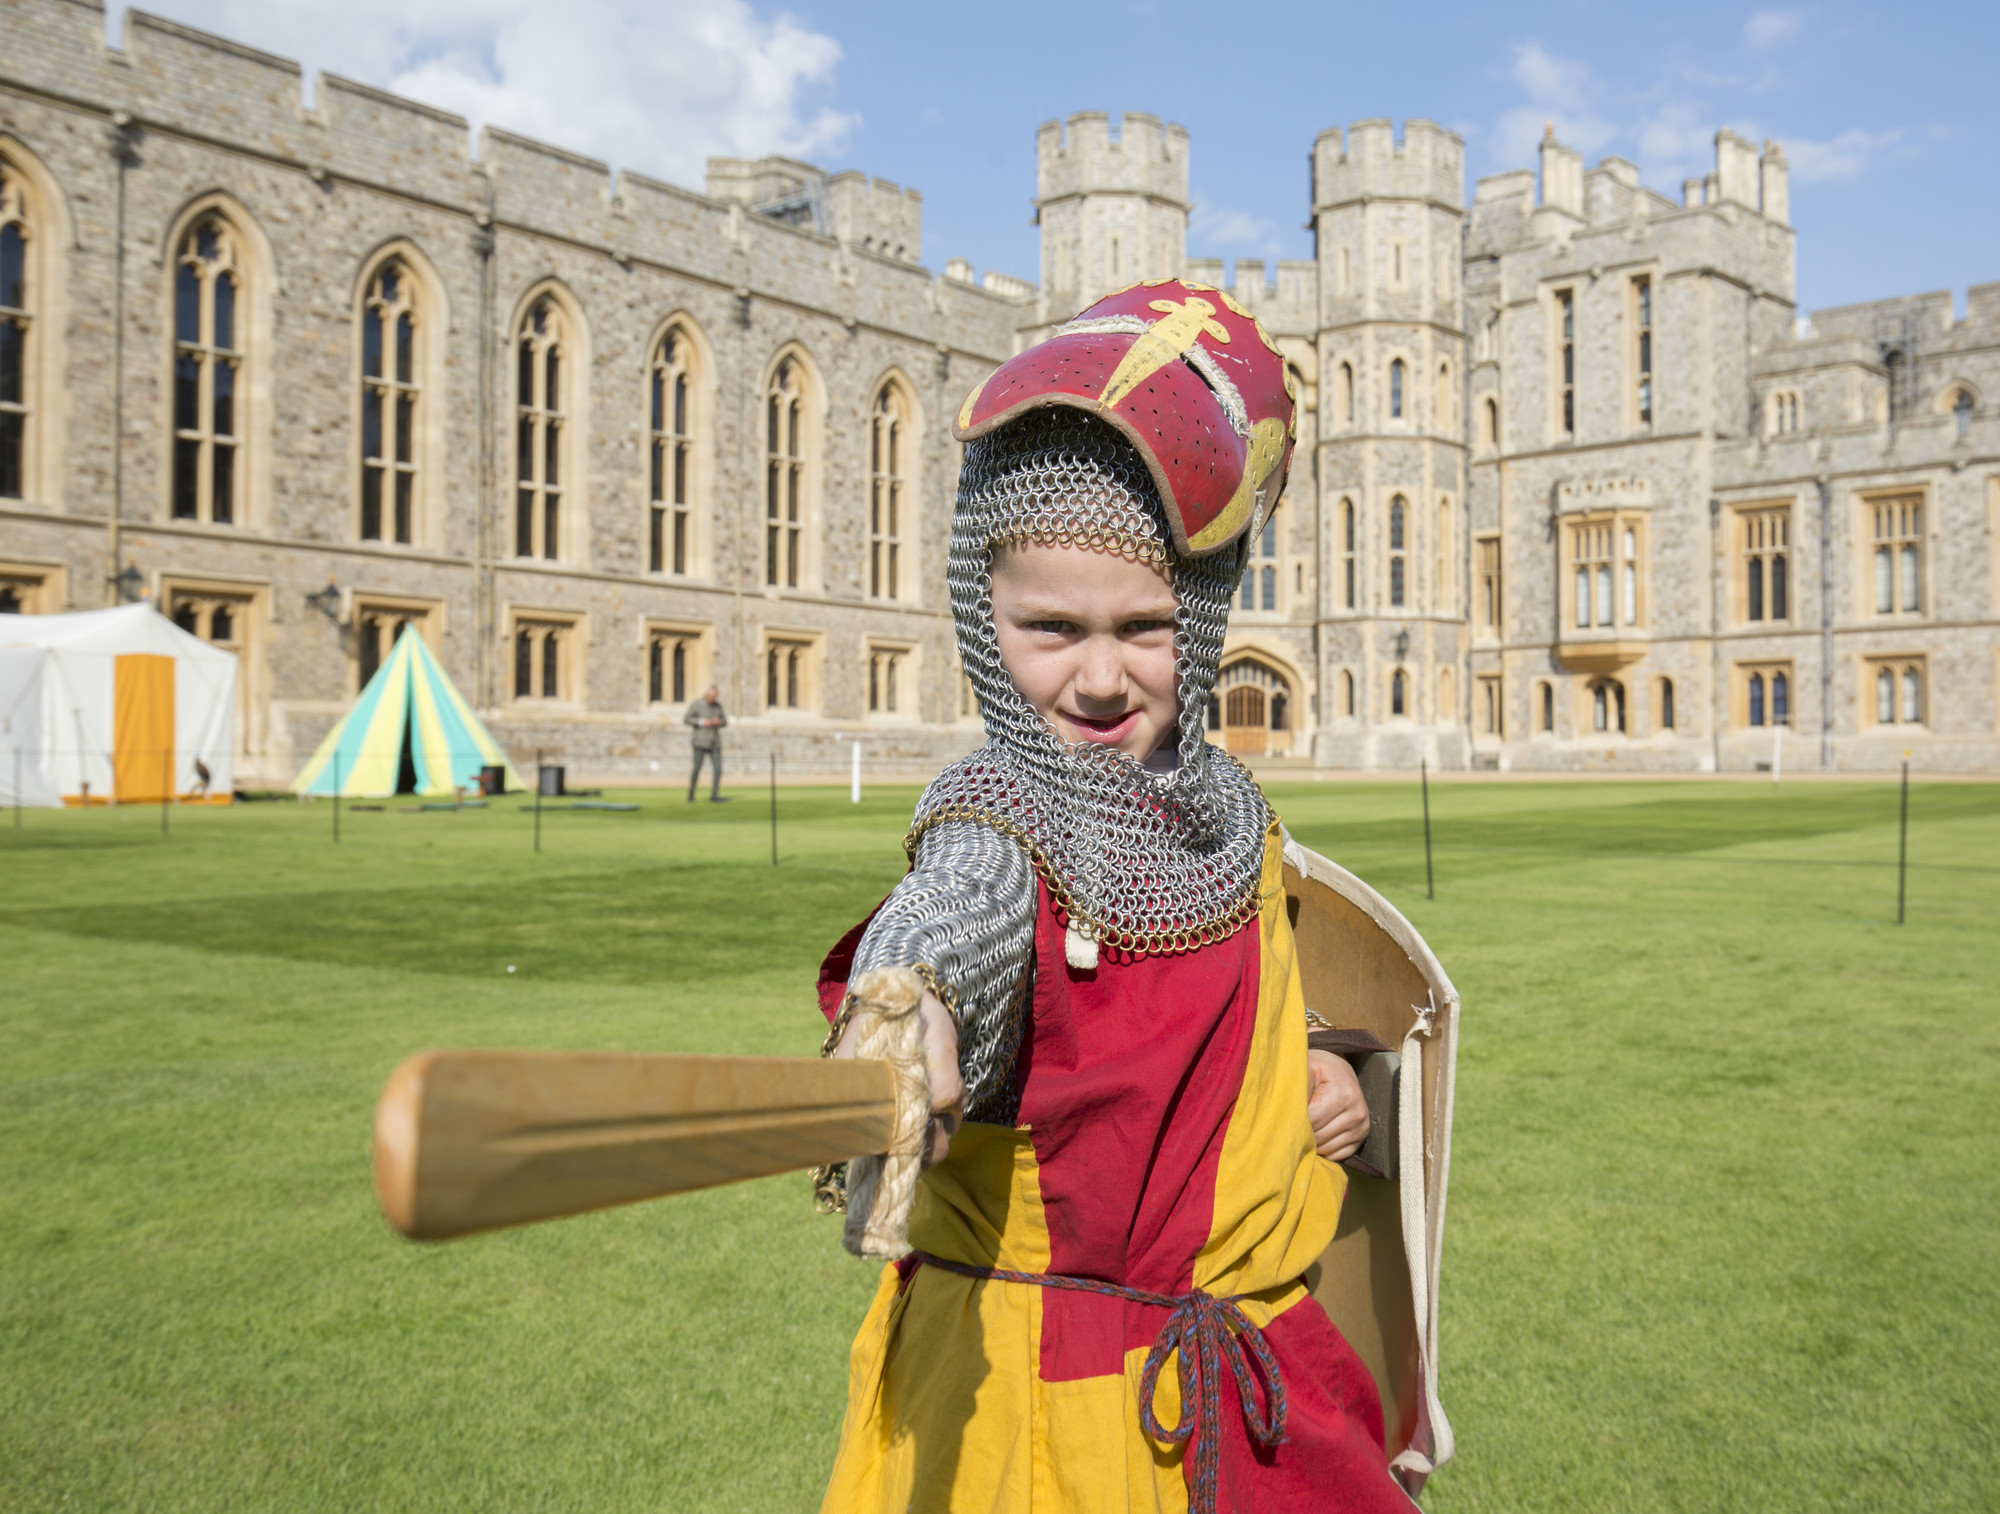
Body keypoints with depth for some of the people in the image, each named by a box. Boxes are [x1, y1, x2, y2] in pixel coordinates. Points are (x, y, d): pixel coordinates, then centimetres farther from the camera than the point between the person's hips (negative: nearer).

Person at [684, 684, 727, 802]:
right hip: (700, 742, -4)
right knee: (697, 769, -4)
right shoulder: (696, 704, -4)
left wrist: (719, 722, -8)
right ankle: (690, 796, 11)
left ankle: (714, 796, -4)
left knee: (718, 769, -7)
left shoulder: (717, 705, 10)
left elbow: (724, 721, 15)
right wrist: (701, 722, -18)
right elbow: (687, 718, -7)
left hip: (714, 743, 4)